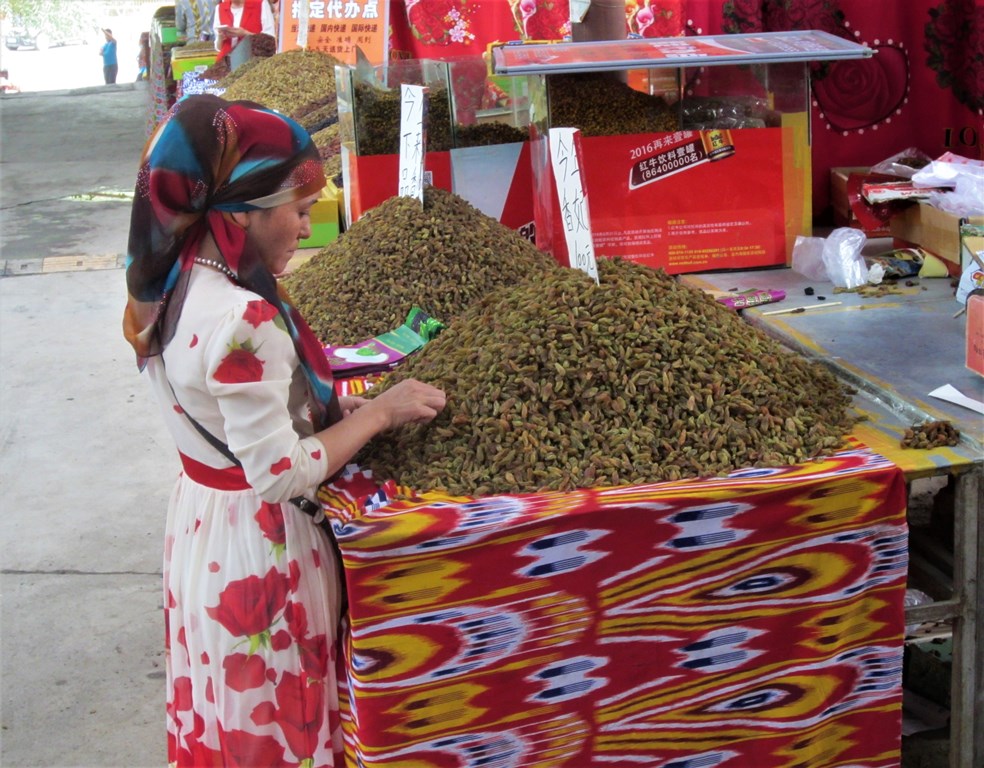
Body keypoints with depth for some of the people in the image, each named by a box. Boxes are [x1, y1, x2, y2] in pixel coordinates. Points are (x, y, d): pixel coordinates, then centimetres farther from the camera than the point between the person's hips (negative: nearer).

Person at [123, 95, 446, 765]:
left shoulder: (177, 285, -2)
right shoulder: (244, 323, -30)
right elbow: (280, 473, -25)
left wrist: (336, 405, 4)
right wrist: (378, 412, -15)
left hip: (202, 510, 9)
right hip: (258, 541, -9)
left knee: (232, 709, 25)